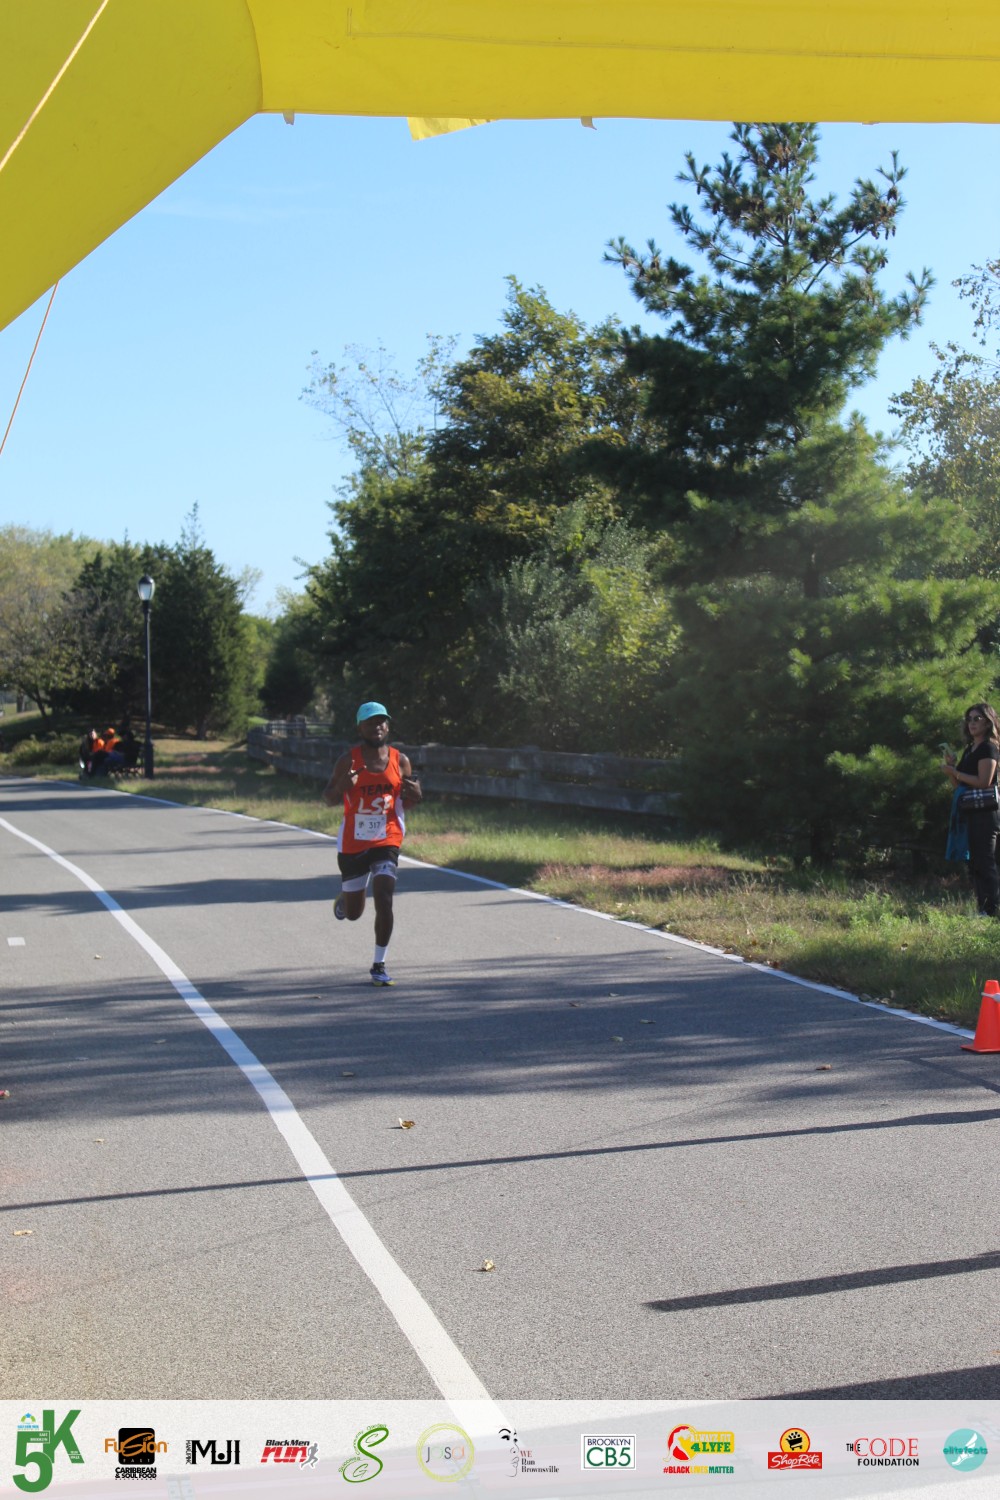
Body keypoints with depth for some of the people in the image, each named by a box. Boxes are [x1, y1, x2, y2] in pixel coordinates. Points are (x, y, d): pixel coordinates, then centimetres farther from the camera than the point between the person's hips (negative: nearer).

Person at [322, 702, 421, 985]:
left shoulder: (400, 760, 0)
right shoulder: (349, 759, -5)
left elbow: (406, 803, 11)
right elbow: (328, 799, -2)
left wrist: (414, 794, -12)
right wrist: (342, 786, -24)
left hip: (386, 842, 0)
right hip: (352, 844, 0)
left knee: (384, 902, -16)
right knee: (353, 913, 11)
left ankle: (379, 965, -1)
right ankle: (343, 900, 49)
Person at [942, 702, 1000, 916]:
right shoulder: (969, 749, 19)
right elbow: (959, 785, 20)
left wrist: (955, 772, -12)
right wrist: (950, 768, 3)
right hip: (971, 813, 9)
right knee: (975, 863, 8)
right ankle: (982, 909, 10)